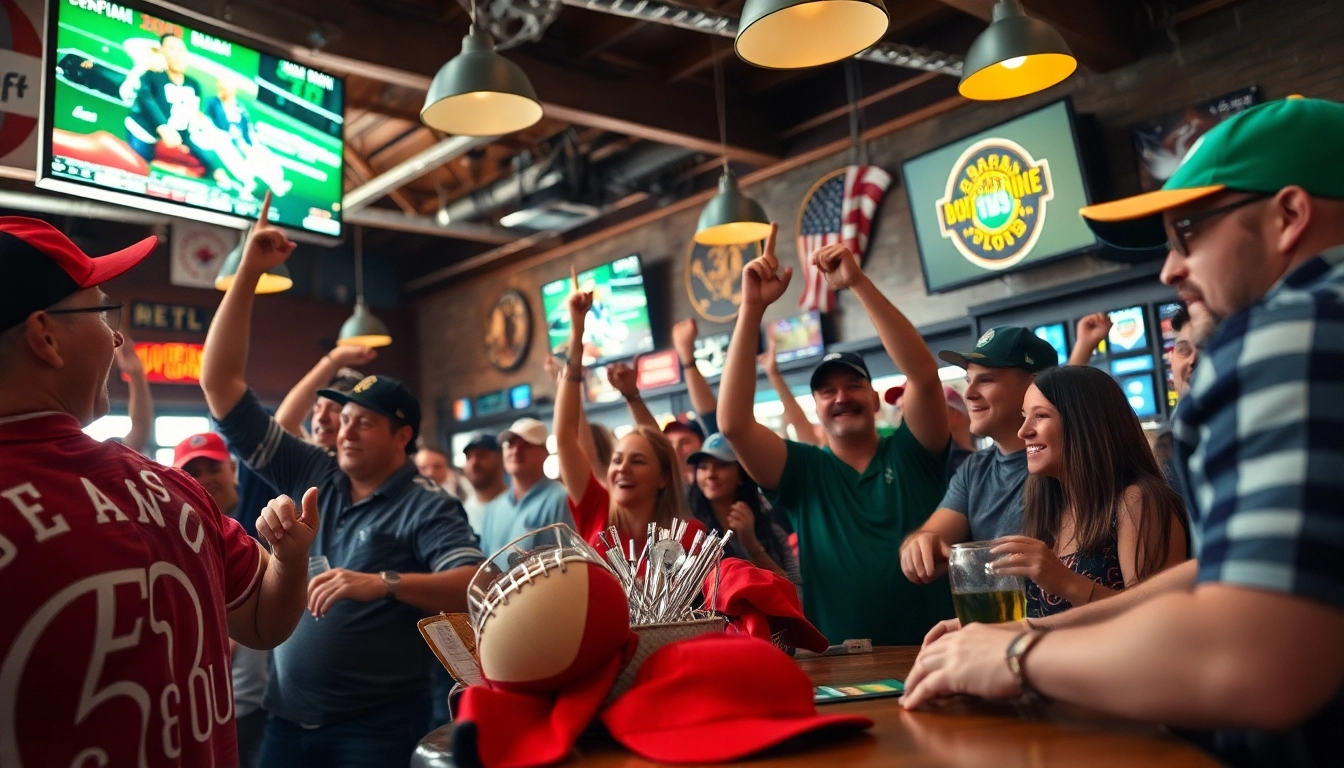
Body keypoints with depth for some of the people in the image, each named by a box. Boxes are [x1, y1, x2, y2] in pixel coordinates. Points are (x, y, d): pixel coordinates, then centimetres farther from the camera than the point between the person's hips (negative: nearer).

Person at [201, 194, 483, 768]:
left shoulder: (427, 508, -8)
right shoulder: (311, 476, 3)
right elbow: (221, 385, 2)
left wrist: (383, 582, -31)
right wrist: (249, 271, -4)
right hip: (288, 715, 5)